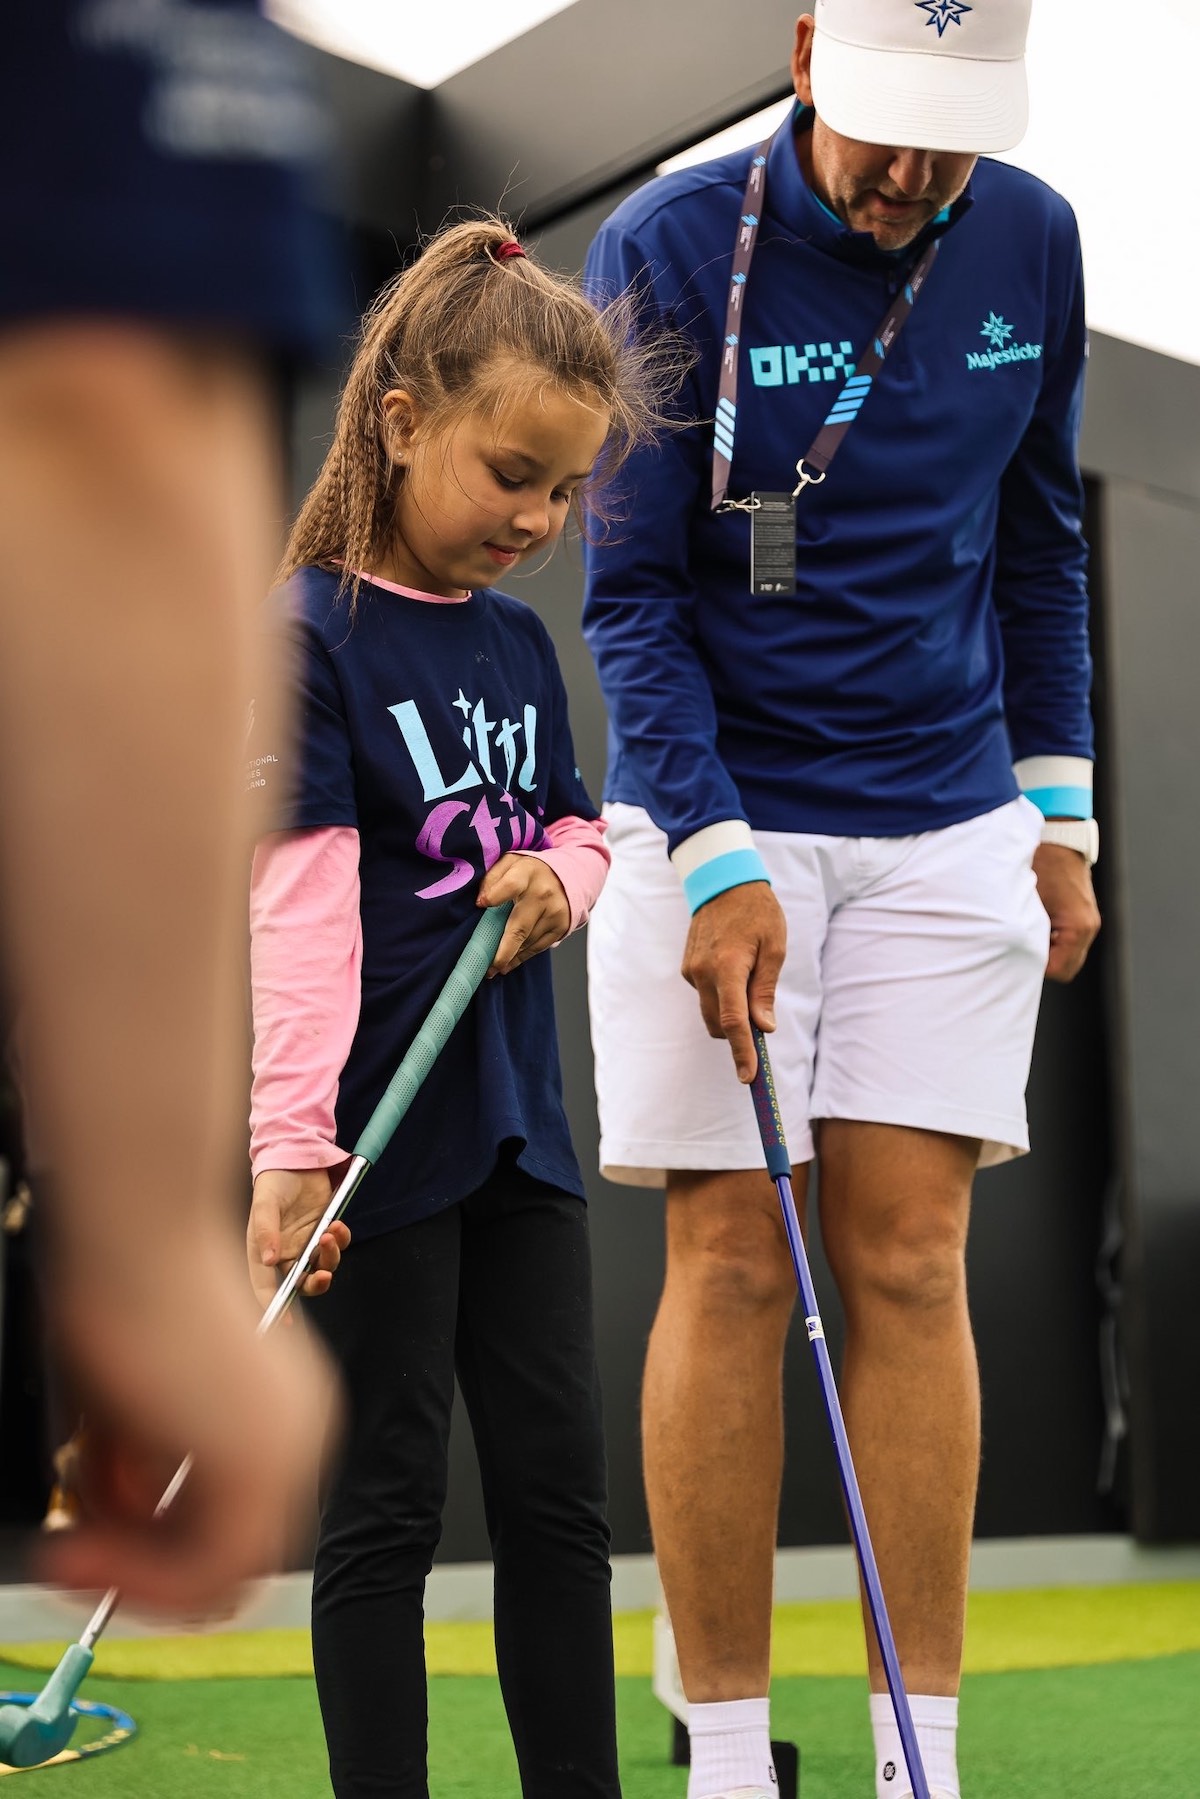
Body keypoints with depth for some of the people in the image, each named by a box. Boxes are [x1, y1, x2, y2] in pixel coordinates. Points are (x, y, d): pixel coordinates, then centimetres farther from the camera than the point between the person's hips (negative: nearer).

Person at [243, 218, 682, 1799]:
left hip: (514, 1124, 7)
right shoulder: (310, 638, -11)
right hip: (381, 1138, -7)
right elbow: (303, 902, -19)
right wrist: (293, 1145, -25)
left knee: (560, 1488, 11)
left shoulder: (520, 643, 11)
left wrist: (562, 874, -5)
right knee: (387, 1501, 2)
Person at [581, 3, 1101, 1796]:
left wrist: (1057, 807, 10)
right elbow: (632, 590, -8)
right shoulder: (669, 251, -7)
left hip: (951, 827, 3)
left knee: (908, 1266, -1)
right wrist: (716, 857, -17)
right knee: (732, 1266, -3)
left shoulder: (1030, 242, 4)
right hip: (715, 822, -2)